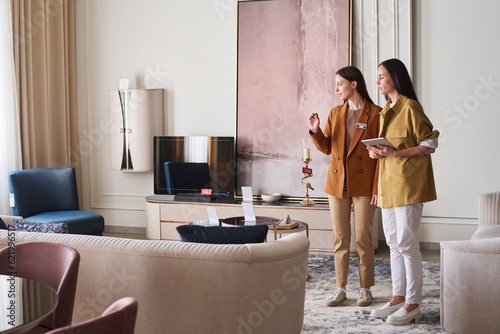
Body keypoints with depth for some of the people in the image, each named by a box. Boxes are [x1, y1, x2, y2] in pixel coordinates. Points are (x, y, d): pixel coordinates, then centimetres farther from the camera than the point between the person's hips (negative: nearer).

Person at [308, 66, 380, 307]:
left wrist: (377, 187, -12)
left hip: (363, 184, -4)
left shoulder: (376, 114, -5)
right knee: (340, 238, 8)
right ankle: (341, 289, 17)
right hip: (337, 182, 5)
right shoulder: (335, 114, 10)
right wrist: (315, 131, -9)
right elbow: (326, 147, 11)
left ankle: (365, 289, 16)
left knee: (363, 238, 2)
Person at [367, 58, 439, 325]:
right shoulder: (386, 110, 17)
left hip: (407, 183, -9)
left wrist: (395, 153, -20)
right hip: (388, 183, 9)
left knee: (406, 243, -6)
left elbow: (430, 145, -13)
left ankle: (412, 305, 2)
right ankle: (398, 299, 21)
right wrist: (377, 152, 7)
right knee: (393, 242, 12)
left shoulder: (410, 107, -10)